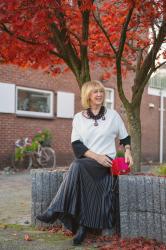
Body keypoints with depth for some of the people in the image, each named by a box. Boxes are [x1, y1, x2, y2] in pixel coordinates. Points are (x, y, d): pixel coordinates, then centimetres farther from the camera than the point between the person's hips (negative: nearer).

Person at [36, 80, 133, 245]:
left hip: (107, 161, -2)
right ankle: (82, 225, -32)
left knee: (78, 166, -33)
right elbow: (76, 145, 0)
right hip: (85, 161, 2)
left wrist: (127, 151, -2)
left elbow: (125, 137, 20)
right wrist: (96, 156, -15)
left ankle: (56, 211, -33)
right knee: (78, 167, -34)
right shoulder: (79, 117, 9)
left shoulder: (113, 115, 10)